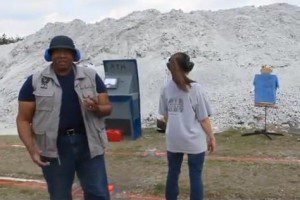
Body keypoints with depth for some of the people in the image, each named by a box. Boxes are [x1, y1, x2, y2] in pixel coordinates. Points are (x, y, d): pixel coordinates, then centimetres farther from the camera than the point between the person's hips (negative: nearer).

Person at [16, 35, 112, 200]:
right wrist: (31, 148, -13)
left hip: (88, 144, 1)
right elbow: (23, 119, 2)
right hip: (54, 148, 0)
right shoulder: (34, 82, 1)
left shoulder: (91, 76, 4)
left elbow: (107, 107, 7)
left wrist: (96, 109, -17)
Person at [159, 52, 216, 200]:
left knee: (173, 173, 16)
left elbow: (166, 116, 9)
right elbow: (203, 118, -10)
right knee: (195, 176, 9)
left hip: (173, 140, 4)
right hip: (194, 140, -4)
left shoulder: (166, 89, 0)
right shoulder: (194, 88, -12)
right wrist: (212, 138, 2)